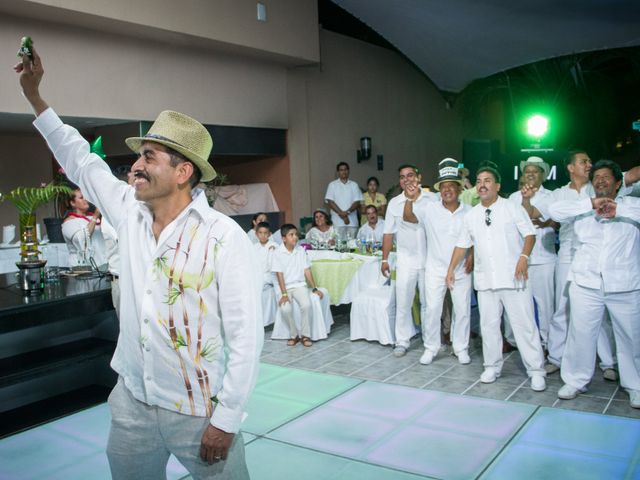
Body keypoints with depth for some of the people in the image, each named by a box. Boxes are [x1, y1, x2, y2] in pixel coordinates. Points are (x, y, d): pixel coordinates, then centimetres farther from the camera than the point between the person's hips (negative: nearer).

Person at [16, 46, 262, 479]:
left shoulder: (223, 237, -19)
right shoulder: (130, 214, 0)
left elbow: (246, 336, -18)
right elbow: (80, 160, 15)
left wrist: (226, 422, -16)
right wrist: (33, 94, 16)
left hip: (198, 411, -5)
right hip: (132, 401, 6)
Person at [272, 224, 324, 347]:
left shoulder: (301, 250, 4)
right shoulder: (278, 253, -6)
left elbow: (307, 270, 6)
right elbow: (279, 274, -9)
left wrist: (314, 288, 1)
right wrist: (284, 294, -17)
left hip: (299, 285, 2)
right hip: (285, 287, -2)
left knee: (306, 305, -27)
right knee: (286, 309, -29)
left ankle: (305, 335, -10)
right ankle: (294, 335, -4)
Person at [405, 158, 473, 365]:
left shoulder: (469, 212, -1)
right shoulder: (429, 209, -5)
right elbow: (408, 217, -17)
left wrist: (472, 256, -5)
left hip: (461, 270, 1)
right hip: (435, 269, -1)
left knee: (462, 310, 8)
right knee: (432, 309, 2)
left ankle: (461, 348, 24)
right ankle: (431, 348, 17)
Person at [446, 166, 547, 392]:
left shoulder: (512, 208, 0)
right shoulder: (471, 215, 12)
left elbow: (530, 233, -3)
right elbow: (462, 244, 16)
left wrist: (524, 257, -18)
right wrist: (451, 268, 11)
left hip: (513, 277, -4)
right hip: (485, 279, 4)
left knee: (524, 324, -2)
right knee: (489, 324, 9)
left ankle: (536, 371, 8)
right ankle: (492, 366, 22)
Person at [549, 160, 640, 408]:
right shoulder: (583, 208, 11)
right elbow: (555, 209, -6)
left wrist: (618, 210, -17)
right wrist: (591, 203, -13)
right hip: (586, 283, 1)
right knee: (580, 334, 5)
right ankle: (575, 381, 20)